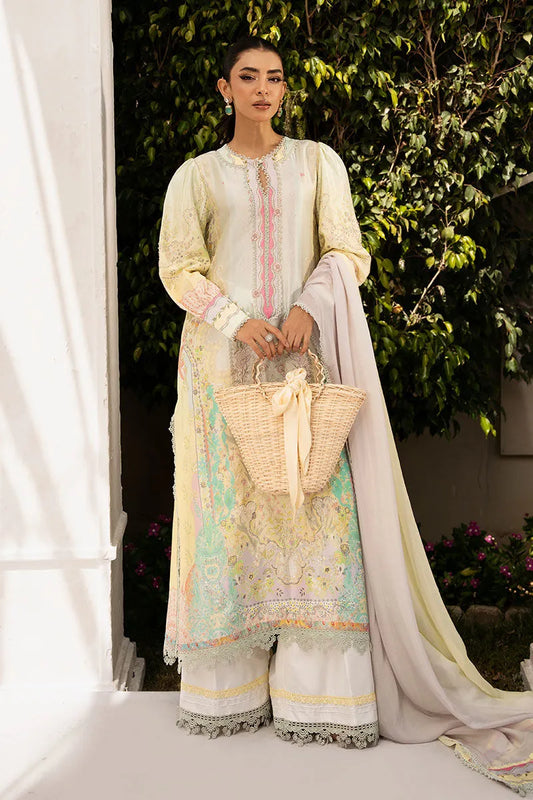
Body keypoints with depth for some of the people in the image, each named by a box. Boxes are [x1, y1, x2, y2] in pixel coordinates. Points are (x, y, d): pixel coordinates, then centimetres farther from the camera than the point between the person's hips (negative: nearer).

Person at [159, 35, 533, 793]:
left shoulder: (317, 162, 12)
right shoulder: (196, 175, 11)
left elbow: (347, 253, 4)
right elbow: (179, 267, 2)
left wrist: (308, 308, -15)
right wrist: (238, 322, -14)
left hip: (303, 357, 0)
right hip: (222, 359, 0)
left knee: (315, 503, -7)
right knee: (228, 507, -2)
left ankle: (316, 689, -1)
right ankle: (227, 687, 7)